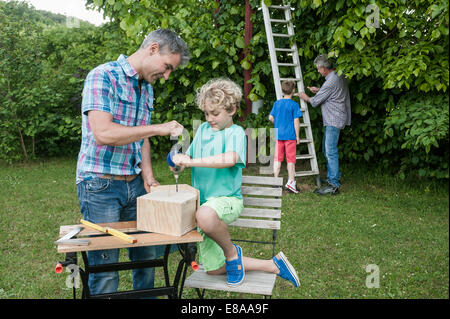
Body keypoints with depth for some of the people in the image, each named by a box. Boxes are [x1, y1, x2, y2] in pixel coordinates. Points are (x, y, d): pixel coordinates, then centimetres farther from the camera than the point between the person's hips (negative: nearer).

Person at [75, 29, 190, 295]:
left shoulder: (147, 89, 13)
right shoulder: (103, 76, -12)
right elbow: (103, 133, -23)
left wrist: (148, 177, 4)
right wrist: (158, 129, -19)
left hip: (134, 185, 7)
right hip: (101, 185, -7)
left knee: (147, 256, 13)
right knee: (105, 267, 0)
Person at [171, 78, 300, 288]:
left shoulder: (235, 132, -9)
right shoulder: (203, 129, 9)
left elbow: (229, 159, -30)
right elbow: (189, 158, 14)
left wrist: (191, 161, -32)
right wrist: (180, 161, -10)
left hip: (227, 198, -7)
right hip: (204, 202, 7)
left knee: (205, 215, -44)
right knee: (214, 269, 9)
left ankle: (232, 252, -13)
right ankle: (274, 265, 21)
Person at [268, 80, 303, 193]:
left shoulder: (277, 103, 5)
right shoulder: (294, 105, -9)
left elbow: (271, 118, 9)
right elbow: (296, 121, -10)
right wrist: (298, 136, -4)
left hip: (279, 135, 4)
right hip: (290, 136, -4)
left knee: (277, 159, 9)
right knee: (291, 159, 5)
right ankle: (291, 182, 7)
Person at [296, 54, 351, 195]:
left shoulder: (331, 81, -20)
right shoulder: (339, 77, 11)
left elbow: (316, 101, -12)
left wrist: (306, 98, 8)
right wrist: (319, 91, 17)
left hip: (334, 120, -11)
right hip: (332, 119, 11)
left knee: (331, 151, -11)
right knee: (326, 148, 18)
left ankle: (334, 185, -11)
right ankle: (333, 177, 27)